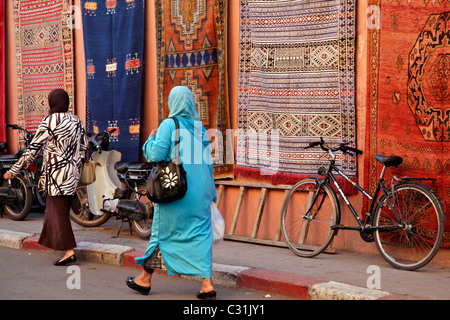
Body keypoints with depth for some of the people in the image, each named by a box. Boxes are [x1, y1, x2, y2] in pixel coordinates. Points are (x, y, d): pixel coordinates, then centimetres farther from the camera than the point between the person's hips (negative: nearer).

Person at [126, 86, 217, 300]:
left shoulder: (169, 125, -9)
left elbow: (156, 155, -16)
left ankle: (145, 279, 22)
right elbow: (208, 161, 10)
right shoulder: (200, 127, 7)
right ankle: (207, 284, -3)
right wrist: (210, 192, 17)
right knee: (200, 233, 4)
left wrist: (150, 140, 5)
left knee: (163, 231, 8)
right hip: (200, 190, 4)